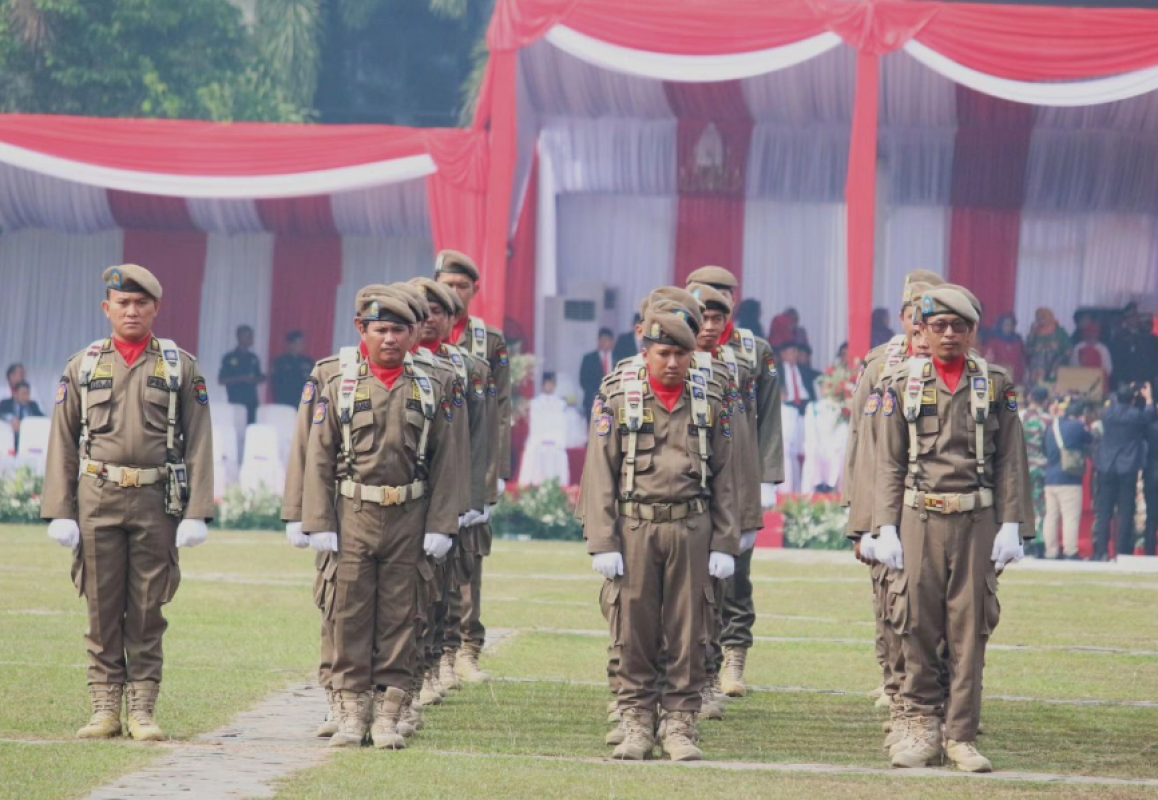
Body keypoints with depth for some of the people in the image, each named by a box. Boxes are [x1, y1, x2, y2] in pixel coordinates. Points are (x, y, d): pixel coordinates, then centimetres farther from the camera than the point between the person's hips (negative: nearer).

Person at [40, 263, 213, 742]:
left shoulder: (181, 367, 7)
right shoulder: (82, 366, 10)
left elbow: (199, 444, 3)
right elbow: (63, 444, 8)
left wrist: (196, 513, -5)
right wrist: (59, 512, 0)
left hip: (157, 503, -1)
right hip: (98, 499, 1)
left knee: (147, 612, 1)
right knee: (102, 609, 2)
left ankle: (143, 710, 6)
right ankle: (104, 709, 7)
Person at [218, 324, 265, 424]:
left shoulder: (253, 358, 13)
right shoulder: (229, 358, 0)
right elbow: (221, 380, -5)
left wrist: (263, 378, -3)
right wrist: (241, 378, -16)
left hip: (251, 401, 4)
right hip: (236, 401, -4)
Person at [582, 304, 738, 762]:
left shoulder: (710, 406, 9)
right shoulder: (618, 403, 4)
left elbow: (723, 480, 10)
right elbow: (600, 478, 1)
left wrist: (724, 545, 3)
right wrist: (602, 544, -6)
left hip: (692, 530, 1)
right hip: (636, 529, -1)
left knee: (688, 632, 1)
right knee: (635, 630, 0)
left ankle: (681, 726, 8)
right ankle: (637, 725, 8)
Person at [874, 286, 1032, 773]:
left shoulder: (995, 385, 7)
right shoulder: (903, 384, 8)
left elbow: (1011, 460, 6)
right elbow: (889, 463, 8)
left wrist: (1012, 525, -3)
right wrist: (886, 527, 0)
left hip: (977, 520, 0)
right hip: (919, 518, 0)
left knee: (970, 630, 0)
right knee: (916, 627, -1)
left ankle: (961, 737, 6)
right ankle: (922, 730, 10)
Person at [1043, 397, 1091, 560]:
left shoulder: (1052, 427, 12)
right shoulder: (1078, 426, -9)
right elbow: (1090, 441, 5)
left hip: (1050, 479, 7)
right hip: (1069, 479, -7)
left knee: (1051, 516, 9)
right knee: (1071, 516, -6)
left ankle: (1051, 552, 11)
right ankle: (1070, 552, -10)